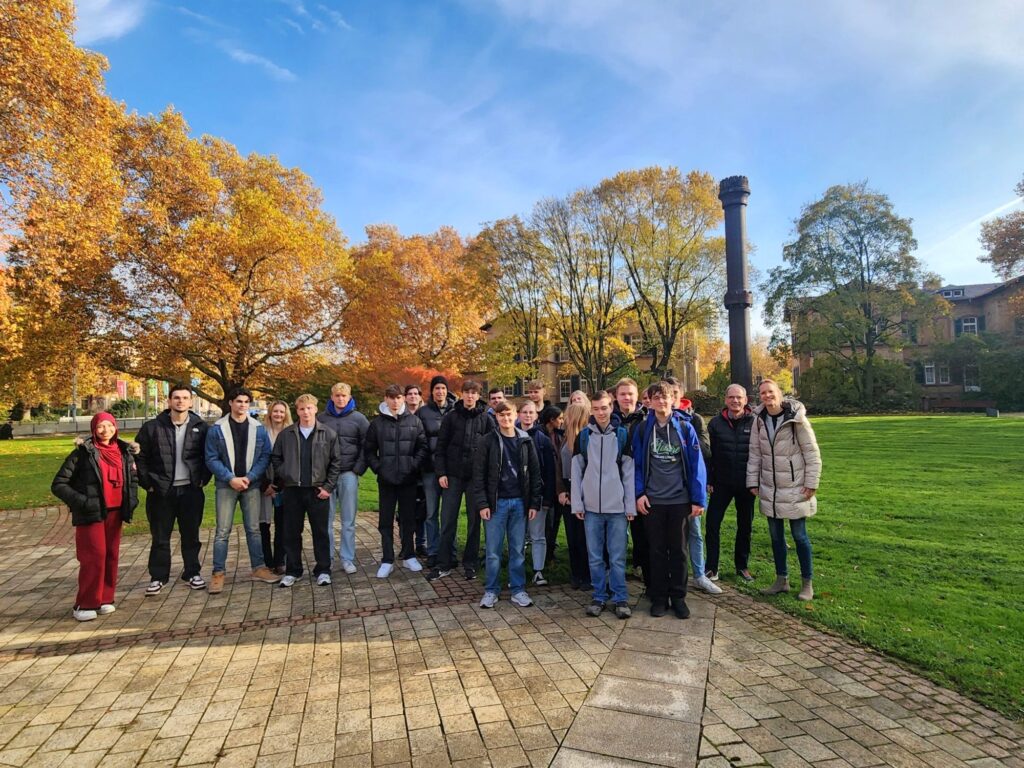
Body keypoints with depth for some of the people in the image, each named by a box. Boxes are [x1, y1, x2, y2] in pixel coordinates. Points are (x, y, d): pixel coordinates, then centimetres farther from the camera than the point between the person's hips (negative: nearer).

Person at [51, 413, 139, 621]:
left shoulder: (124, 451, 6)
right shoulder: (83, 452, -7)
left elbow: (133, 478, 21)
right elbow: (58, 484, -6)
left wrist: (132, 499, 5)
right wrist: (80, 502, -16)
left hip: (115, 512, 5)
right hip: (92, 514, -4)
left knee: (111, 555, 8)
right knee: (94, 556, -7)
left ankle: (105, 599, 20)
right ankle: (85, 605, 5)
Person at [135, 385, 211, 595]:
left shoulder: (200, 427, 0)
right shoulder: (152, 428, -2)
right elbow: (140, 457, 4)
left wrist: (203, 479, 0)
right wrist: (147, 483, -1)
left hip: (191, 490, 0)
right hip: (161, 491, 0)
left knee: (191, 535, 10)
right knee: (160, 537, 8)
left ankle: (192, 573, 23)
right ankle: (158, 577, 20)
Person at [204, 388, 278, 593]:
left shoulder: (258, 428, 3)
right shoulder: (217, 428, -2)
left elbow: (265, 455, 1)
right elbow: (211, 459, -4)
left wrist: (249, 477, -11)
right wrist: (230, 478, -14)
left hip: (251, 484, 2)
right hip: (226, 485, -2)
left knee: (253, 529, 9)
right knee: (222, 531, -1)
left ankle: (259, 568, 17)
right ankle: (218, 573, 7)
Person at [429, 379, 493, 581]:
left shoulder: (485, 419, 4)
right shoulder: (451, 417, 4)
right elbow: (440, 447, 2)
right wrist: (441, 472, -5)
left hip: (477, 477, 0)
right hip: (453, 475, 0)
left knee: (474, 521, 7)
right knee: (447, 521, 3)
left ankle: (470, 564, 18)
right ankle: (444, 564, 13)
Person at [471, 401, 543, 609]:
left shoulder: (525, 441, 4)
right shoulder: (488, 441, -2)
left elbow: (534, 473, 5)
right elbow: (479, 474, -3)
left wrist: (534, 503, 0)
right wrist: (482, 503, -10)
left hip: (520, 502, 2)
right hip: (496, 502, -2)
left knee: (518, 549, 9)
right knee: (493, 550, 5)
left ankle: (518, 589, 20)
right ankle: (491, 590, 17)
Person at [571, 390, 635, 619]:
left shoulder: (622, 435, 0)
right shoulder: (583, 436, 4)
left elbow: (629, 473, 0)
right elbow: (576, 472, 5)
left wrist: (631, 505, -3)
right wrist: (577, 504, 0)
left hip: (617, 507, -1)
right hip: (591, 507, 2)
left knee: (618, 557, 4)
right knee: (595, 557, 9)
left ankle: (621, 598, 17)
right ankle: (599, 596, 21)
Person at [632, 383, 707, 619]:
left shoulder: (685, 428, -3)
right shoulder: (642, 430, 0)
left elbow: (696, 464, -4)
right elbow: (637, 464, 2)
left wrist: (698, 499, -7)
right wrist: (639, 493, -8)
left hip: (680, 500, 0)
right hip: (652, 501, 1)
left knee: (679, 550, 10)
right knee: (656, 550, 11)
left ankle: (678, 597, 24)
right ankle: (659, 597, 23)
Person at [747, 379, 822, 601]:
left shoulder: (796, 418, -12)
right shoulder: (759, 419, 0)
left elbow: (812, 452, -9)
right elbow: (754, 453, 5)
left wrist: (811, 483, -11)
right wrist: (752, 481, 4)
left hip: (794, 488, -4)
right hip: (769, 489, 4)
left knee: (799, 535, 4)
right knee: (776, 535, 12)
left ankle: (807, 582, 20)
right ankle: (782, 579, 26)